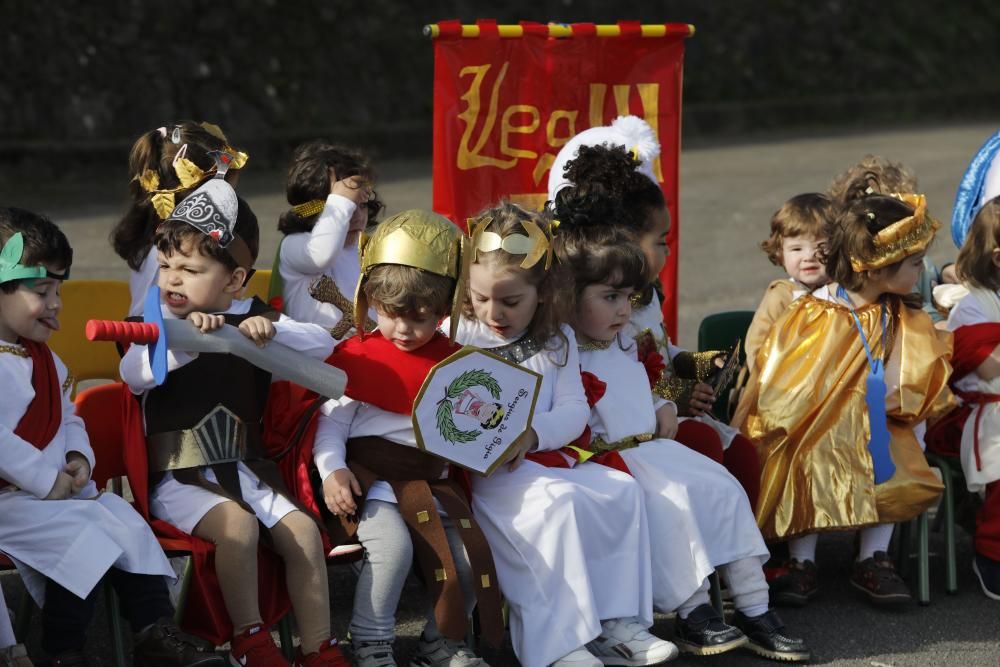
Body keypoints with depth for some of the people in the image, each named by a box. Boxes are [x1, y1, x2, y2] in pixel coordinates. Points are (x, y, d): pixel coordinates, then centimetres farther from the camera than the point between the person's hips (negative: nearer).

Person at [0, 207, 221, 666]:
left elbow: (68, 419, 25)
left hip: (59, 488, 9)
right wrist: (45, 480, -23)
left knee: (126, 523, -6)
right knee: (83, 534, -25)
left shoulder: (44, 359, 15)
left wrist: (78, 458, 4)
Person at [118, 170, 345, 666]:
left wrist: (271, 330, -22)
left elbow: (323, 344, -5)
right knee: (238, 524, -29)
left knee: (303, 529, -13)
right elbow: (134, 375, -25)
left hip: (239, 469, 4)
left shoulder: (250, 316, 5)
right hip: (176, 477, -4)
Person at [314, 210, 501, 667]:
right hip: (371, 478, -4)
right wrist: (333, 470, -13)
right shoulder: (357, 358, 2)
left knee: (472, 554, -12)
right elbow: (332, 422, 1)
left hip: (434, 481, 4)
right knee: (393, 543, -31)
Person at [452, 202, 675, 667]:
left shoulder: (557, 340, 12)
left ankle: (617, 621, -10)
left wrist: (533, 435, -16)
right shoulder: (455, 336, 1)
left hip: (544, 458, 5)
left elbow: (574, 410, 3)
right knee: (557, 501, -30)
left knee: (622, 489, -13)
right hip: (482, 472, -5)